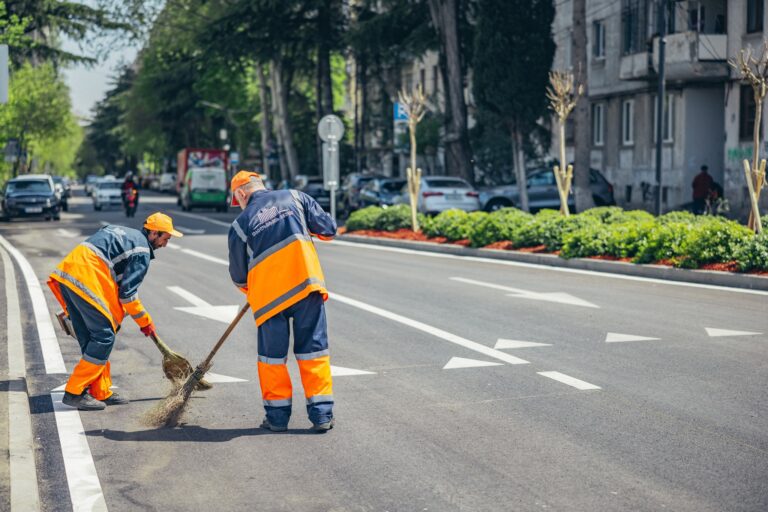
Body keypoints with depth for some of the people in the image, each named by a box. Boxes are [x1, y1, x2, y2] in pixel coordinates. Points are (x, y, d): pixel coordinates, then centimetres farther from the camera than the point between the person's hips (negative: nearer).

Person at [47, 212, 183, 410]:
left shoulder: (123, 233, 27)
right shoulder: (142, 251, -1)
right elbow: (128, 293, -4)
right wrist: (145, 322, 8)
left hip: (66, 274, 10)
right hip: (88, 279, -10)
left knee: (90, 338, 13)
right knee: (104, 337, -4)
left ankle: (101, 393, 18)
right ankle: (74, 392, -5)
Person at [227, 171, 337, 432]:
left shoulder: (240, 224, 5)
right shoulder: (294, 197, 5)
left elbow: (238, 275, 12)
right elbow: (328, 229, 5)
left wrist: (249, 289, 34)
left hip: (269, 295, 0)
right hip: (307, 284, 1)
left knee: (272, 357, 12)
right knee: (314, 350, 7)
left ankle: (277, 417, 17)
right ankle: (322, 414, 5)